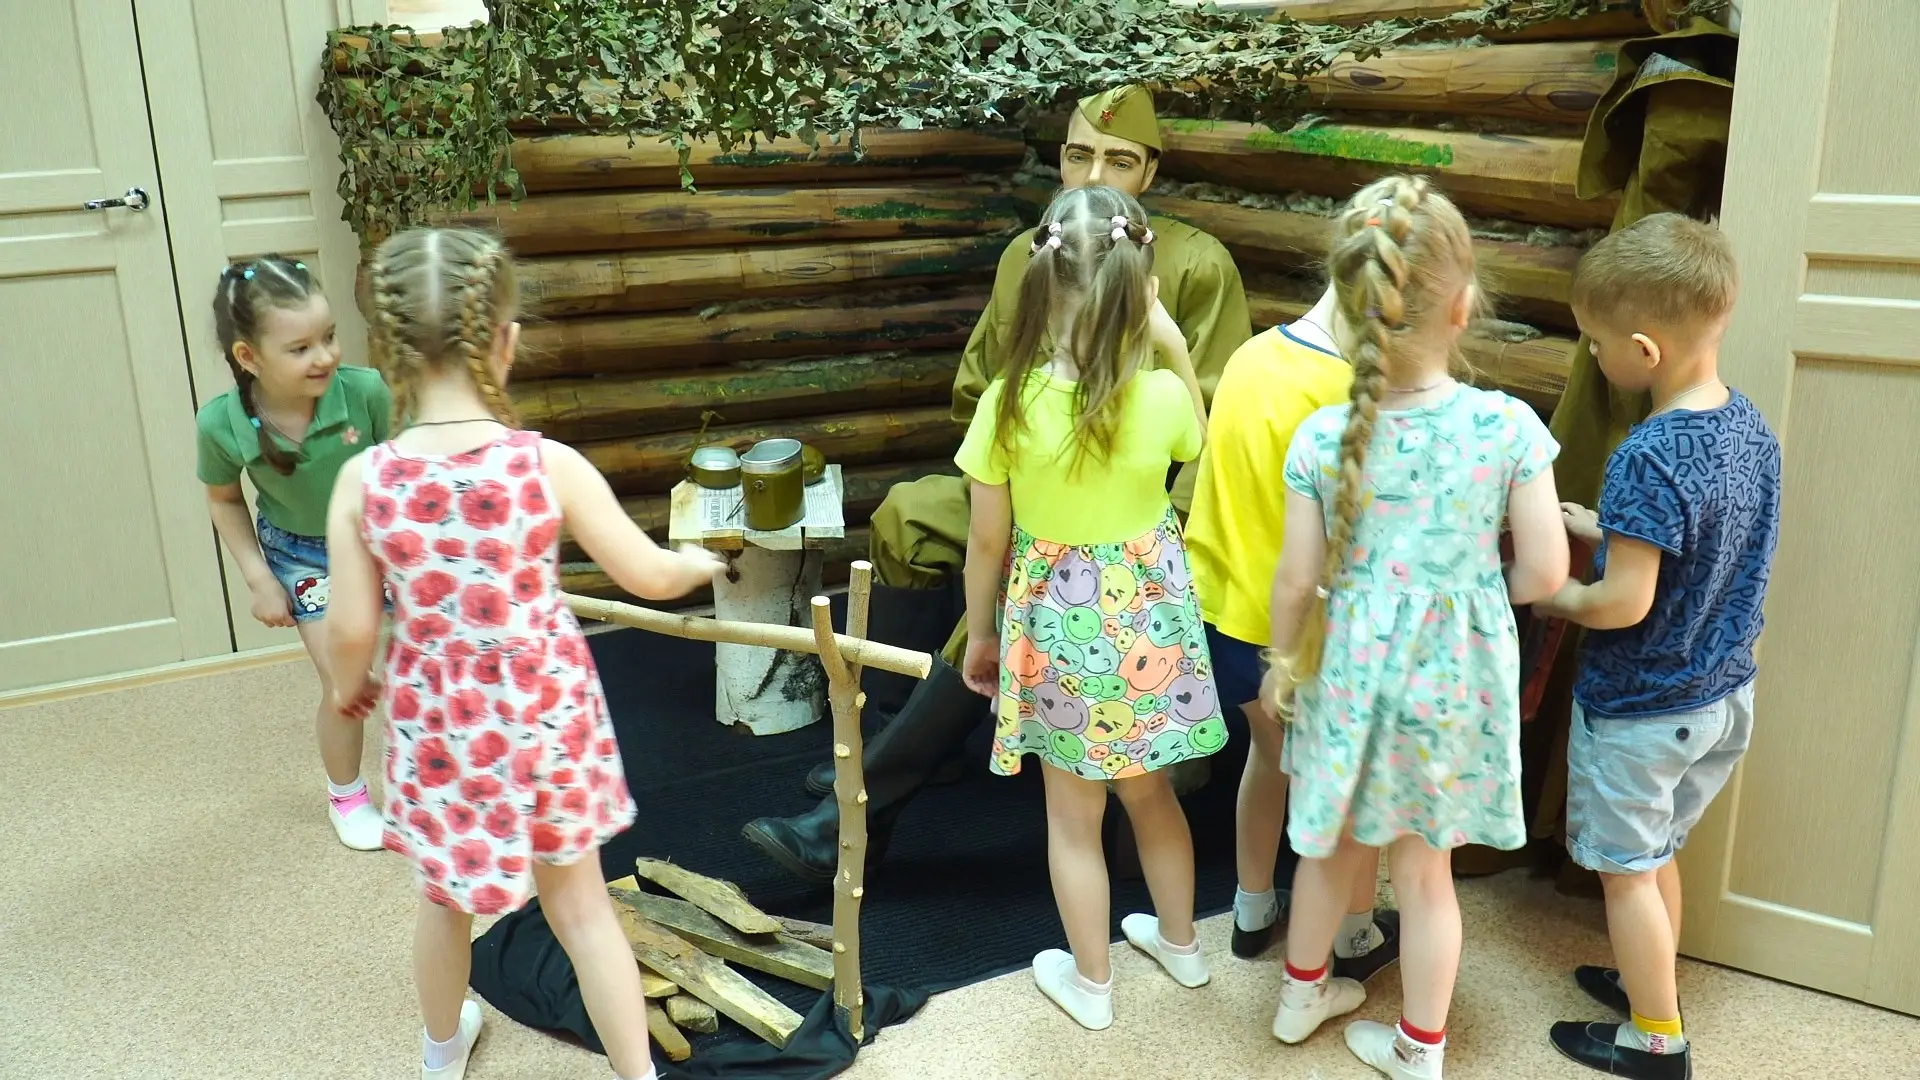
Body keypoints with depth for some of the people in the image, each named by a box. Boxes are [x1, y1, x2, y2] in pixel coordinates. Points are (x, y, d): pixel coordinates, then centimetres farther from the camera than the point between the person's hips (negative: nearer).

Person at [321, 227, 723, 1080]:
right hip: (543, 718, -1)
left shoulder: (362, 481, -15)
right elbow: (649, 577, -9)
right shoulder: (548, 465, -18)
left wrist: (348, 685, 14)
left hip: (437, 726, 2)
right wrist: (699, 563, 14)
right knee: (580, 903, 16)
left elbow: (352, 630, -9)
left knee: (446, 897, 26)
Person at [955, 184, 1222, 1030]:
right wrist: (1176, 350, 1)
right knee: (1150, 791, 26)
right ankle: (1180, 941, 46)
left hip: (1058, 624, -2)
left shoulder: (1010, 403, -20)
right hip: (1147, 616, 2)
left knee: (1074, 817, 17)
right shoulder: (1163, 396, -16)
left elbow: (987, 542, -10)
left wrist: (979, 635, 5)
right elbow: (1202, 443, 10)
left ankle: (1090, 981, 35)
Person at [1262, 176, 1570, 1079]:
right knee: (1426, 868, 17)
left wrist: (1281, 661, 9)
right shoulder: (1508, 427, -17)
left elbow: (1297, 579, -9)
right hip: (1457, 681, 0)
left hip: (1355, 673, 0)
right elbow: (1544, 574, -11)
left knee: (1334, 846, 22)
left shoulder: (1322, 438, -16)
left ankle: (1302, 994, 45)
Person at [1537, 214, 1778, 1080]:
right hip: (1723, 694, 8)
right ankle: (1647, 982, 43)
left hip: (1639, 709, -8)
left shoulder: (1648, 457, -29)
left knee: (1625, 869, 11)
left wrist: (1542, 594, -10)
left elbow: (1624, 604, -27)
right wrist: (1600, 528, 7)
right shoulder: (1750, 427, -4)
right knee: (1657, 852, 26)